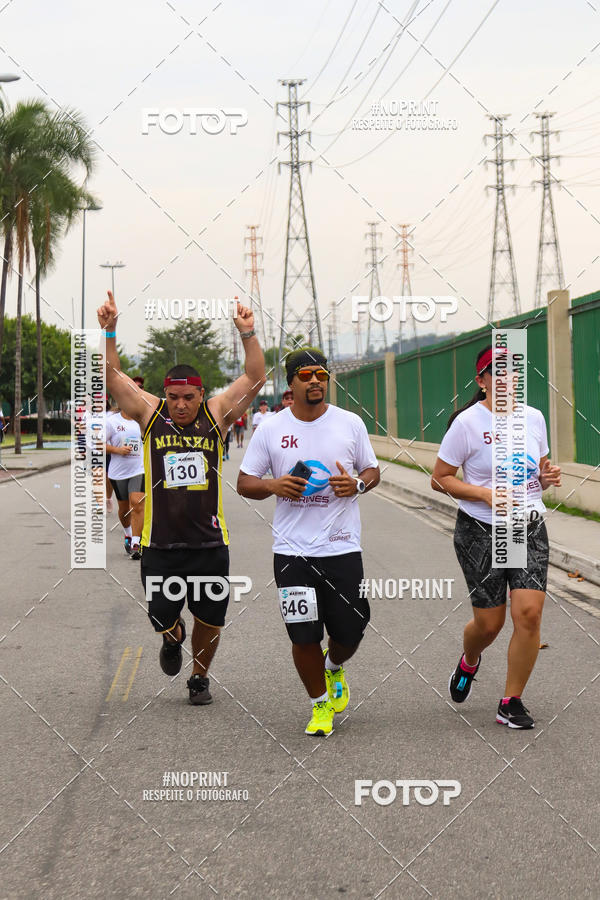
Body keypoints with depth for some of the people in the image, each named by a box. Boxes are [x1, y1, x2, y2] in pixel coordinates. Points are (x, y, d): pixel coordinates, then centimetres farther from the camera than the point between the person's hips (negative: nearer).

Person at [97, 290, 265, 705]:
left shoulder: (217, 414, 2)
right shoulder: (150, 413, 2)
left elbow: (255, 378, -3)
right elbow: (113, 377, -3)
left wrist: (248, 334, -15)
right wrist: (109, 332, -14)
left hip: (210, 543, 1)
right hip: (160, 543, -1)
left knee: (210, 621, 9)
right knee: (162, 618, -1)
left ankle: (200, 677, 35)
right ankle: (173, 637, 36)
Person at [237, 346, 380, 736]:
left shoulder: (350, 423, 4)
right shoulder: (270, 429, 3)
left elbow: (373, 471, 13)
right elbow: (245, 483, 7)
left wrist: (357, 484, -9)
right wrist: (274, 485, -13)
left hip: (342, 547, 1)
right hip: (292, 550, 0)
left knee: (350, 632, 3)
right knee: (304, 636, -1)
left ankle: (334, 667, 39)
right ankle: (320, 703, 23)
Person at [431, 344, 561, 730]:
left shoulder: (534, 417, 6)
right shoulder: (467, 423, -9)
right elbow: (440, 479, -6)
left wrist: (548, 477, -4)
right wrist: (486, 494, -18)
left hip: (530, 528, 3)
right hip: (480, 532, -3)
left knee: (529, 613, -11)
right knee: (489, 623, 1)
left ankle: (512, 702, 5)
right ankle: (469, 663, 39)